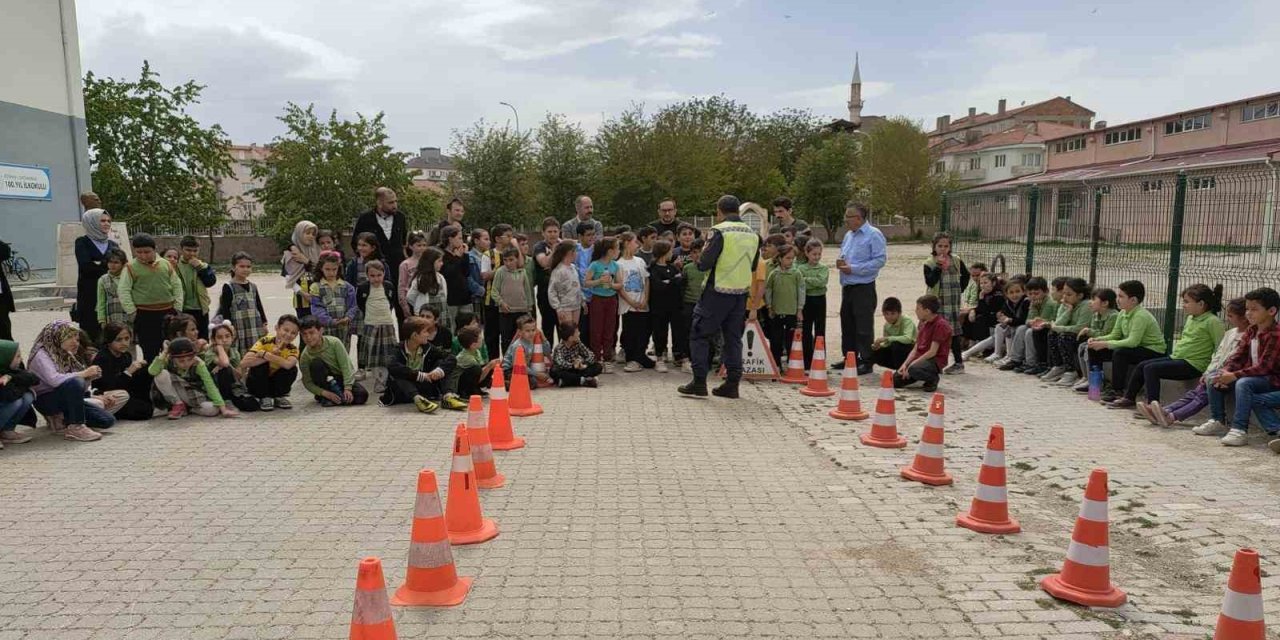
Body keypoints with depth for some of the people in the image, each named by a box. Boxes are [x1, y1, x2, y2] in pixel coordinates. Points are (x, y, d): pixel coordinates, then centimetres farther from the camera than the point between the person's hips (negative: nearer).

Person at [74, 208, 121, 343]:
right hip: (89, 296, -3)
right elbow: (85, 266, -11)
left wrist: (98, 264, -8)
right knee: (90, 333, -5)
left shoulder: (113, 244, 15)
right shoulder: (82, 242, 3)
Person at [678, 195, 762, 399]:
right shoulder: (752, 234, 8)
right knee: (733, 337, 13)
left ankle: (699, 382, 3)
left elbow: (704, 263, -16)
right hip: (741, 293, 6)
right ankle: (732, 383, 13)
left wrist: (700, 261, 4)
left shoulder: (720, 231, -13)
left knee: (699, 334, 5)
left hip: (718, 292, -6)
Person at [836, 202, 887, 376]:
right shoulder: (849, 235, 15)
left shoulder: (873, 235, -11)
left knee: (864, 327, -4)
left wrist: (853, 268, -19)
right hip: (847, 286, 8)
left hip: (864, 288, -8)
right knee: (847, 324, 14)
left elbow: (880, 260, -18)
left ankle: (866, 361, 3)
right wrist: (841, 263, 3)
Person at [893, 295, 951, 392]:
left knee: (913, 370, -38)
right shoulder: (924, 324, 13)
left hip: (935, 360, -8)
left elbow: (932, 352, -20)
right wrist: (905, 364, -5)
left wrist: (912, 364, -20)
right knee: (896, 380, -3)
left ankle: (933, 378, -7)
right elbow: (915, 349, 10)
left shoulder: (940, 325, -15)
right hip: (920, 358, 8)